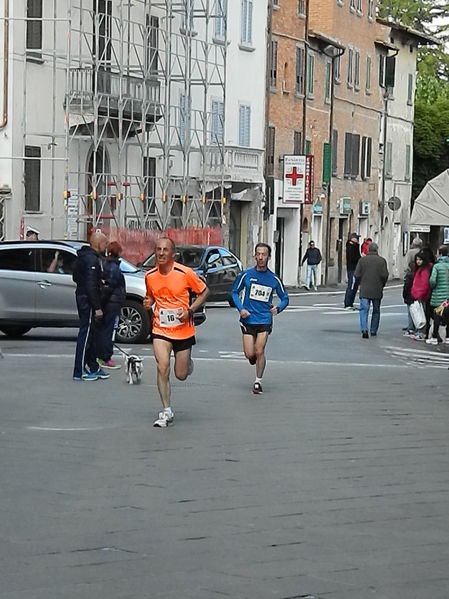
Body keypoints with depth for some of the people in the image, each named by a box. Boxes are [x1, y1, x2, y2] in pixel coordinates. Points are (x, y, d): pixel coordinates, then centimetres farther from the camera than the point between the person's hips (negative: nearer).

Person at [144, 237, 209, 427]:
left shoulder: (185, 273, -12)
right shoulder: (150, 276, -1)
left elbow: (204, 291, 0)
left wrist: (190, 310, -13)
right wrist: (148, 302, -6)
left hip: (183, 330, -1)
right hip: (161, 330, 2)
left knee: (181, 375, 6)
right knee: (162, 367, -17)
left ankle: (188, 362, 44)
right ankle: (167, 412, -7)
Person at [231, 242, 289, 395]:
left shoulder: (274, 279, 1)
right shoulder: (246, 275, -2)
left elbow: (285, 298, 12)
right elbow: (234, 292, 8)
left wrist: (278, 308, -9)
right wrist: (240, 308, -7)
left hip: (265, 320, 0)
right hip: (248, 319, 0)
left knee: (259, 352, -8)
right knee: (249, 354, -3)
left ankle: (258, 381, 9)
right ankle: (253, 357, 34)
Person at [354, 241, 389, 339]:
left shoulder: (362, 260, -2)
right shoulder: (382, 260, -3)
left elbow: (357, 275, -4)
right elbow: (385, 275, -7)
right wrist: (382, 285, 11)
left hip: (364, 290, -1)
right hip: (377, 291, 1)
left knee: (364, 310, -3)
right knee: (376, 311, 14)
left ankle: (364, 329, -22)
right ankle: (373, 331, 19)